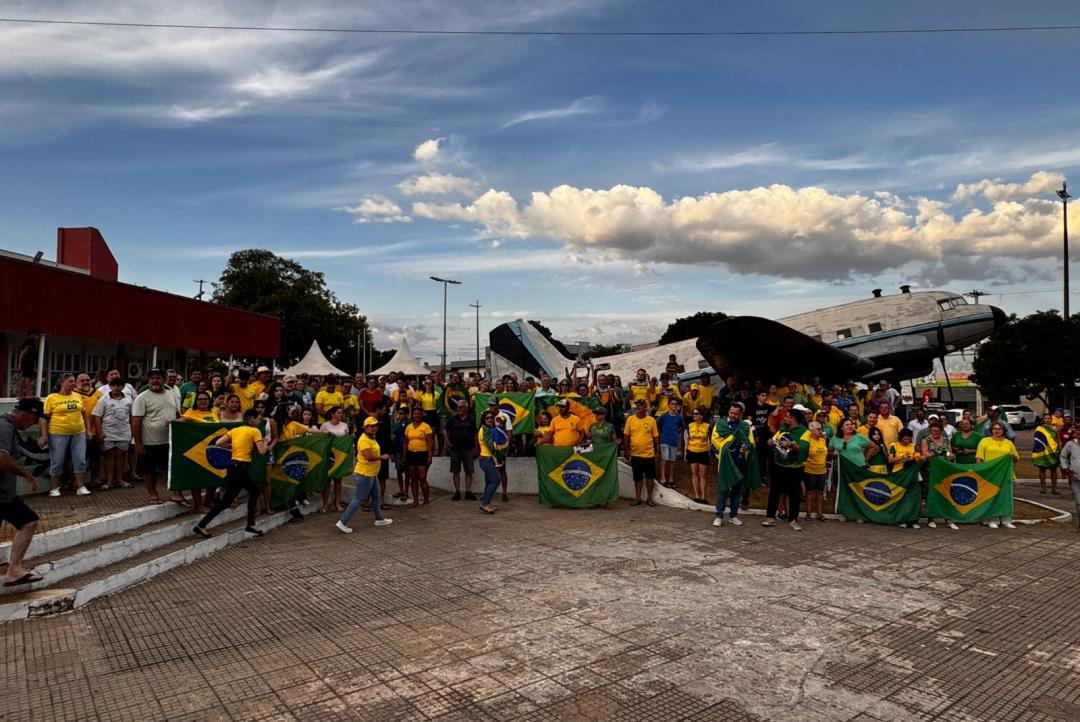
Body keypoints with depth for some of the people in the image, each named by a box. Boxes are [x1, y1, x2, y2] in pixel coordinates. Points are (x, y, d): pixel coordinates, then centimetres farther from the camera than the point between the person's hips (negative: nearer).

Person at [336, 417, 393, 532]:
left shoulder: (372, 438, 12)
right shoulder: (364, 440, -20)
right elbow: (369, 456, -28)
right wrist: (382, 457, -17)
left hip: (372, 474, 10)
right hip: (364, 474, -10)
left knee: (376, 496, 20)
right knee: (359, 499, -6)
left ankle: (379, 519, 34)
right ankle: (342, 522, -2)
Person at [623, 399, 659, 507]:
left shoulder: (651, 420, -2)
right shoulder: (630, 419, -1)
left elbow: (656, 436, 2)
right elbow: (626, 436, 2)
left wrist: (658, 449, -1)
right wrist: (626, 450, 0)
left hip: (649, 453, -1)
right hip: (635, 454, 1)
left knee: (650, 476, 6)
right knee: (637, 477, 11)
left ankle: (649, 498, 20)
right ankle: (637, 498, 21)